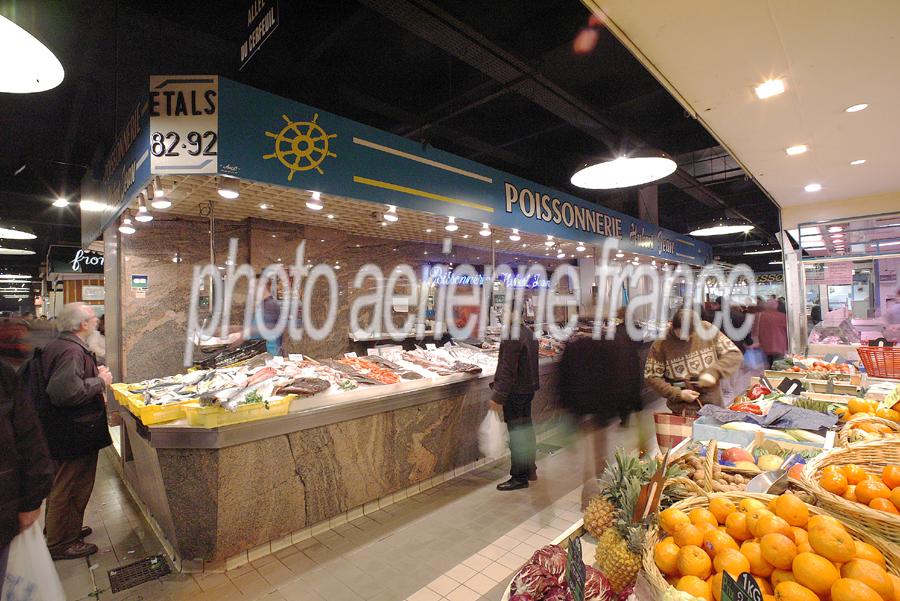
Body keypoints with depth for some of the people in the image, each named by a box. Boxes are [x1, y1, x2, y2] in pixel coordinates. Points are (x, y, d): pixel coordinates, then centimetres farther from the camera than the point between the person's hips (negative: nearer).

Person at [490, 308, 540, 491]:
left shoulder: (512, 337, -22)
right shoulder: (529, 332, 8)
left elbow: (508, 371, -24)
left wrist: (498, 396, -20)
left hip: (515, 392, -10)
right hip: (528, 388, 10)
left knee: (517, 434, 1)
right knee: (526, 428, 20)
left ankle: (519, 477, 12)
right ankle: (530, 469, 35)